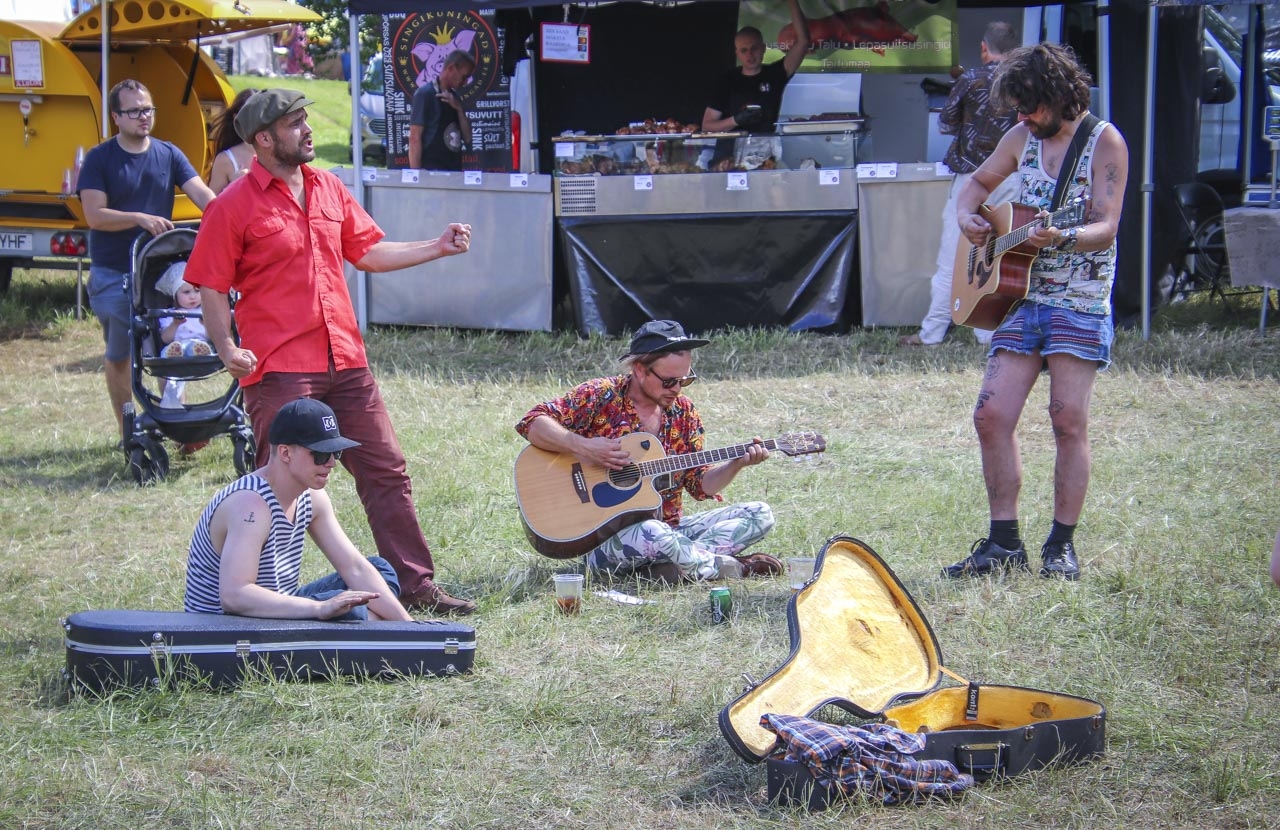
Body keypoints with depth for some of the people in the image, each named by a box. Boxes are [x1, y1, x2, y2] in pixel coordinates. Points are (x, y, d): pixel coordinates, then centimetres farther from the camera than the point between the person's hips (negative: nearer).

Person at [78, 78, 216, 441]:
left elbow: (201, 193, -6)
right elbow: (95, 215, -12)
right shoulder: (99, 159, -3)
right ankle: (126, 430, 17)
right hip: (113, 274, -2)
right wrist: (140, 218, -26)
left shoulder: (169, 155, 6)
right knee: (119, 355, 6)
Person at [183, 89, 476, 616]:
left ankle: (416, 586, 16)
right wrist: (226, 348, -20)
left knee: (386, 472, 8)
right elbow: (211, 287, -6)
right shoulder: (234, 206, -6)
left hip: (345, 361, 6)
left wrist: (438, 248, 14)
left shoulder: (329, 189, 13)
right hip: (279, 371, -6)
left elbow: (367, 252, 21)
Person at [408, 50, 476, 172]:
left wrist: (459, 110, -2)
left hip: (454, 170, 8)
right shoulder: (425, 94, -8)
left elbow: (467, 137, 14)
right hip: (431, 170, -8)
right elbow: (414, 138, -11)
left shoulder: (454, 98, 15)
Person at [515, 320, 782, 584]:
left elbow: (700, 485, 8)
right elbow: (530, 423, -16)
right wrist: (582, 447, -27)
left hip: (668, 526, 7)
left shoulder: (682, 412, 8)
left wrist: (737, 464, -9)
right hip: (605, 535, -7)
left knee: (760, 515, -6)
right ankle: (730, 567, -16)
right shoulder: (601, 396, -9)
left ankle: (668, 565, -23)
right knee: (653, 534, -42)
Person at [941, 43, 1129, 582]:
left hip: (1080, 303, -5)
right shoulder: (1023, 137, 10)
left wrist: (1062, 238, -34)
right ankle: (1004, 543, 4)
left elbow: (1106, 230, -15)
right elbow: (980, 182, 26)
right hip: (1019, 296, 5)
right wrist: (967, 218, 4)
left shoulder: (1103, 142, -7)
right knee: (992, 415, -3)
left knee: (1069, 420, -6)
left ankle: (1062, 546, 3)